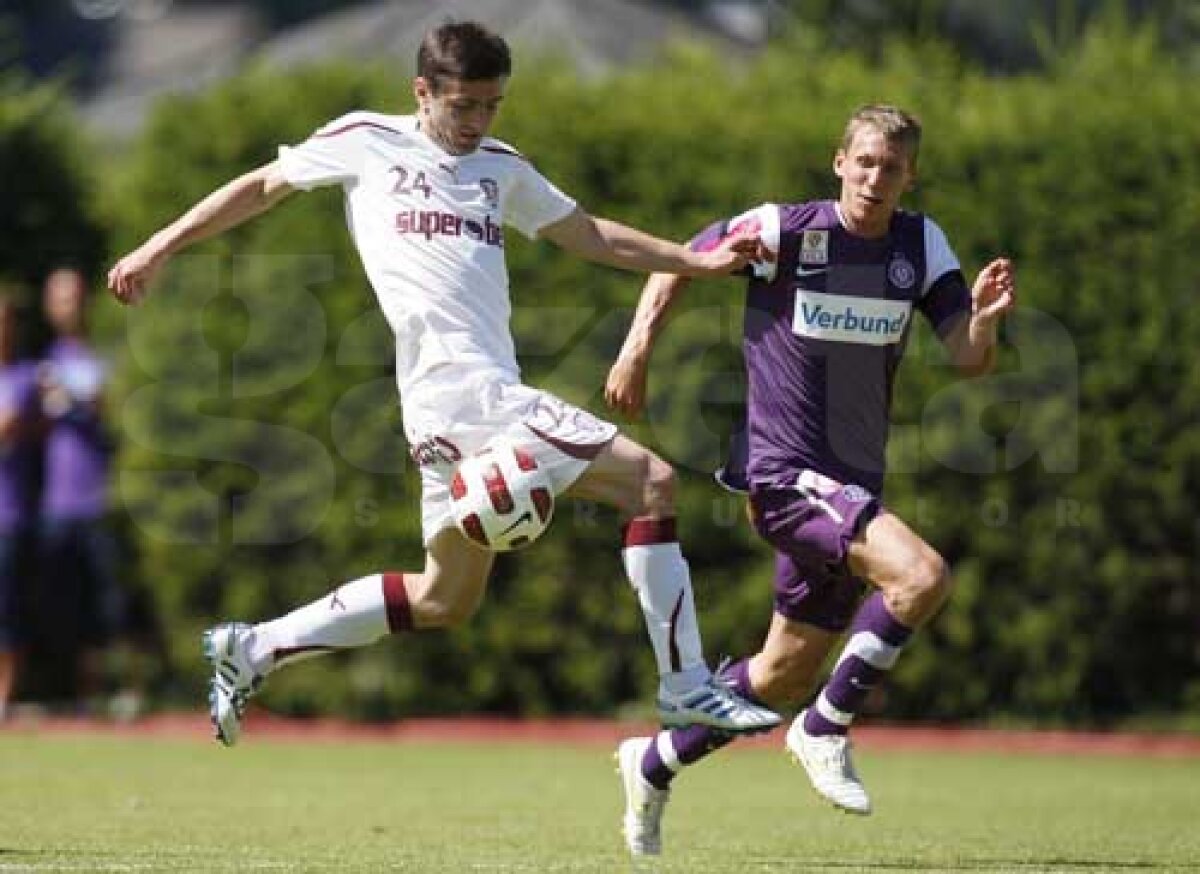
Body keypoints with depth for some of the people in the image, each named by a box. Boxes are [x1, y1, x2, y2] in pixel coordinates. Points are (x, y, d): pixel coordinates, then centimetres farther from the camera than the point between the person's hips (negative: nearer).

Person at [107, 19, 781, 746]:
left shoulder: (502, 167, 21)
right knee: (651, 481, -12)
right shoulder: (366, 142, 4)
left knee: (445, 597, 14)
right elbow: (263, 187, 14)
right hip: (467, 393, -8)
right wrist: (159, 249, 13)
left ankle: (252, 650, 22)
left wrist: (699, 261, 17)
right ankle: (687, 688, -10)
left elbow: (591, 237, 27)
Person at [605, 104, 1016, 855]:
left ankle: (654, 765, 35)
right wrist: (638, 346, -5)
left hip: (854, 487, 7)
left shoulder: (922, 245, 3)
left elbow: (971, 359, -4)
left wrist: (985, 317, -24)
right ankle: (826, 730, -12)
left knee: (785, 677, 15)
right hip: (786, 473, -7)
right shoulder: (784, 229, -10)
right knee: (923, 575, -28)